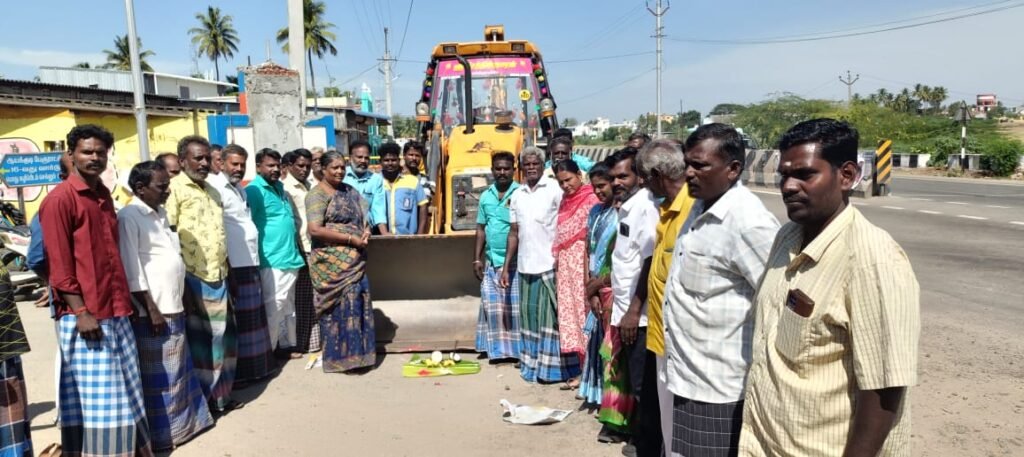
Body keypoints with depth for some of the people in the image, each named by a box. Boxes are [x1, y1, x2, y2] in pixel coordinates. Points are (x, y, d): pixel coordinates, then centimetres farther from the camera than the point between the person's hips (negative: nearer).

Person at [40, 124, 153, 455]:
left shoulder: (103, 195, 14)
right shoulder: (60, 198, -10)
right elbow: (58, 263, -14)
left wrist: (123, 301, 17)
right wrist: (80, 311, -18)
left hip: (116, 311, 8)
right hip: (85, 314, -8)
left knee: (124, 391, 15)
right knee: (95, 397, 0)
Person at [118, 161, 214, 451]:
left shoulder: (160, 213, 13)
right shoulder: (129, 217, -12)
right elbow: (132, 271, -16)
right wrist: (151, 310, -16)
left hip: (173, 307, 8)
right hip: (153, 310, -8)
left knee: (178, 370, 16)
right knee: (158, 377, 1)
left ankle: (183, 420, 28)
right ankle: (161, 433, 12)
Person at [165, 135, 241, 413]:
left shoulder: (212, 191, 17)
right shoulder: (174, 189, -8)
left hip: (217, 276, 8)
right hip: (191, 277, -7)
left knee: (220, 336, 13)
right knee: (198, 339, 2)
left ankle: (219, 395, 25)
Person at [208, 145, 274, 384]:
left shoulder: (239, 188, 18)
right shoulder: (216, 187, -10)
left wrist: (254, 263, 17)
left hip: (250, 263, 9)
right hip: (233, 265, -9)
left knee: (252, 318, 15)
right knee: (236, 320, -2)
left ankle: (253, 367, 25)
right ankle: (235, 373, 8)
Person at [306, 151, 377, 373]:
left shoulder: (350, 190, 14)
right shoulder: (317, 194, -8)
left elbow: (362, 217, 19)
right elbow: (315, 230, -18)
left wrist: (366, 232, -5)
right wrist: (351, 239, -18)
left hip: (355, 260, 7)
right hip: (332, 262, -7)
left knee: (357, 305, 8)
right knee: (339, 307, -2)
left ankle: (355, 353, 19)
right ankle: (339, 357, 9)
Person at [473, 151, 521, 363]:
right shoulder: (486, 196, 10)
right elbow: (481, 229, 14)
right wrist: (477, 258, 10)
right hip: (491, 261, 5)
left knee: (515, 307, 0)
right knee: (492, 305, 7)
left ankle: (519, 350, 10)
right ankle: (498, 349, 17)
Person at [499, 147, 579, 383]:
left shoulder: (555, 189, -4)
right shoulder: (517, 195, 13)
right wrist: (506, 267, 13)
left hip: (550, 265, -5)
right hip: (525, 266, 5)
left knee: (552, 317, 0)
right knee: (529, 316, 11)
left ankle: (555, 366, 10)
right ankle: (532, 364, 21)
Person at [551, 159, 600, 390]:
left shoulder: (591, 199, -11)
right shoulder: (565, 200, 14)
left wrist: (589, 272, -20)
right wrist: (557, 261, 11)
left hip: (582, 262, -8)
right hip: (565, 264, 8)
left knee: (584, 313, -3)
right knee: (569, 313, 10)